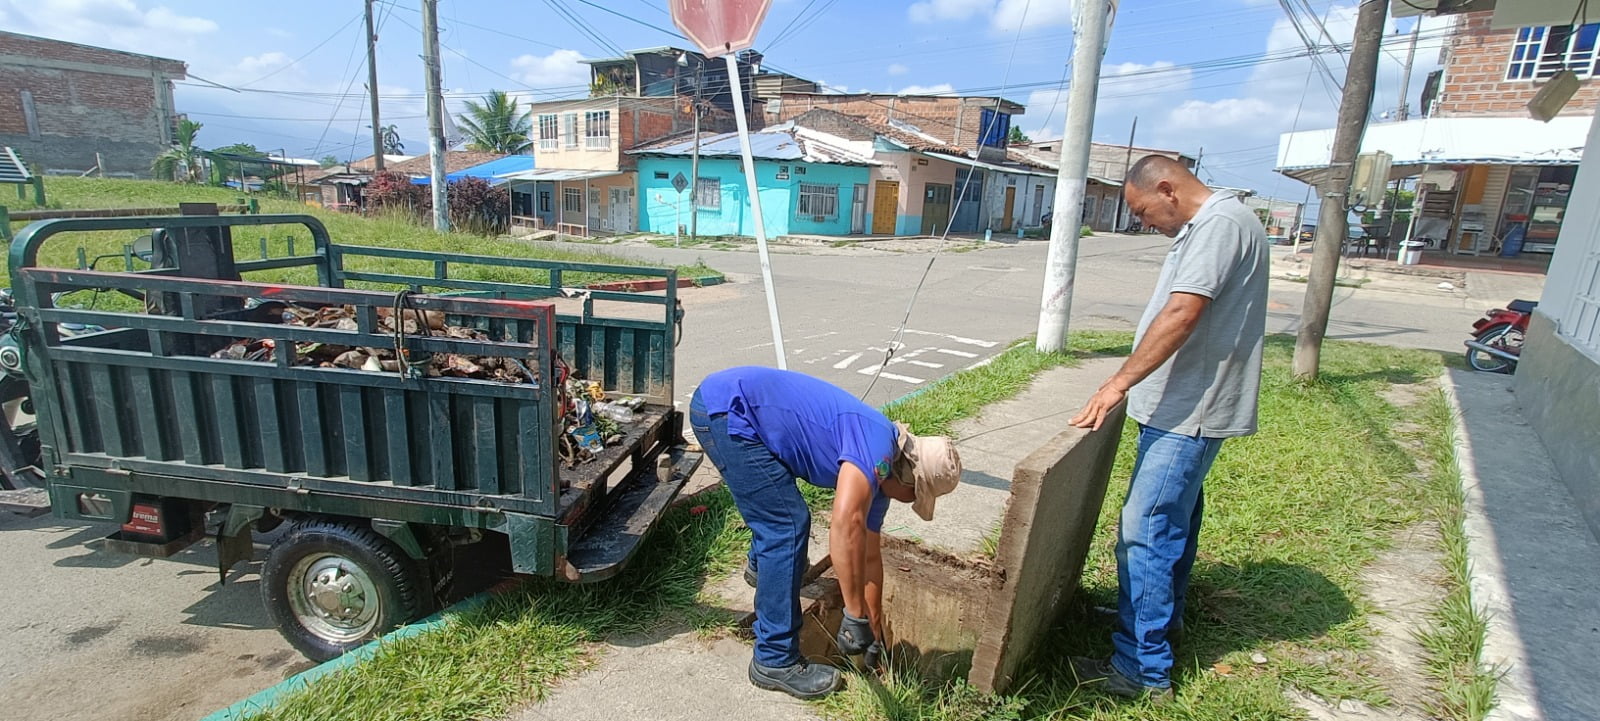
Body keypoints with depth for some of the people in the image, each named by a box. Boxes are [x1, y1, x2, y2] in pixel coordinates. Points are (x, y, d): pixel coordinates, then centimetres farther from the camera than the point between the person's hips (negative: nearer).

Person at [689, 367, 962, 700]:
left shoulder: (877, 472, 12)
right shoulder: (877, 444, -16)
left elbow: (868, 554, 22)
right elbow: (846, 526, -31)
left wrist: (874, 628, 28)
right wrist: (857, 616, -23)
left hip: (730, 408, 10)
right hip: (725, 406, -10)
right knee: (788, 527, -9)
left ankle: (761, 566, 56)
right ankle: (775, 661, 2)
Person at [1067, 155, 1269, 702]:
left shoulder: (1221, 223, -16)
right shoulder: (1203, 227, 16)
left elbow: (1181, 313, -26)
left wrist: (1119, 383, -26)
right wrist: (1132, 383, 17)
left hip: (1189, 413, -11)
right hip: (1185, 407, 11)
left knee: (1145, 533, -8)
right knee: (1175, 517, 22)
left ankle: (1142, 669, 2)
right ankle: (1165, 615, 40)